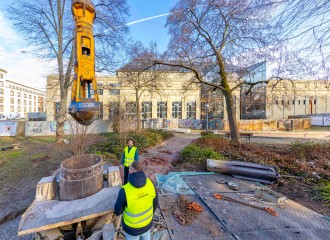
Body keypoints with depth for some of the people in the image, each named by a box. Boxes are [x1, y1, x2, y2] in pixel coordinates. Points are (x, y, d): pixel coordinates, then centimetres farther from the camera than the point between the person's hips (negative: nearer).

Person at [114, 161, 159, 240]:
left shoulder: (125, 190, -37)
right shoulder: (150, 183, -24)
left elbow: (117, 211, -18)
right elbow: (154, 204, -8)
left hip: (132, 227, -3)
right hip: (146, 223, 3)